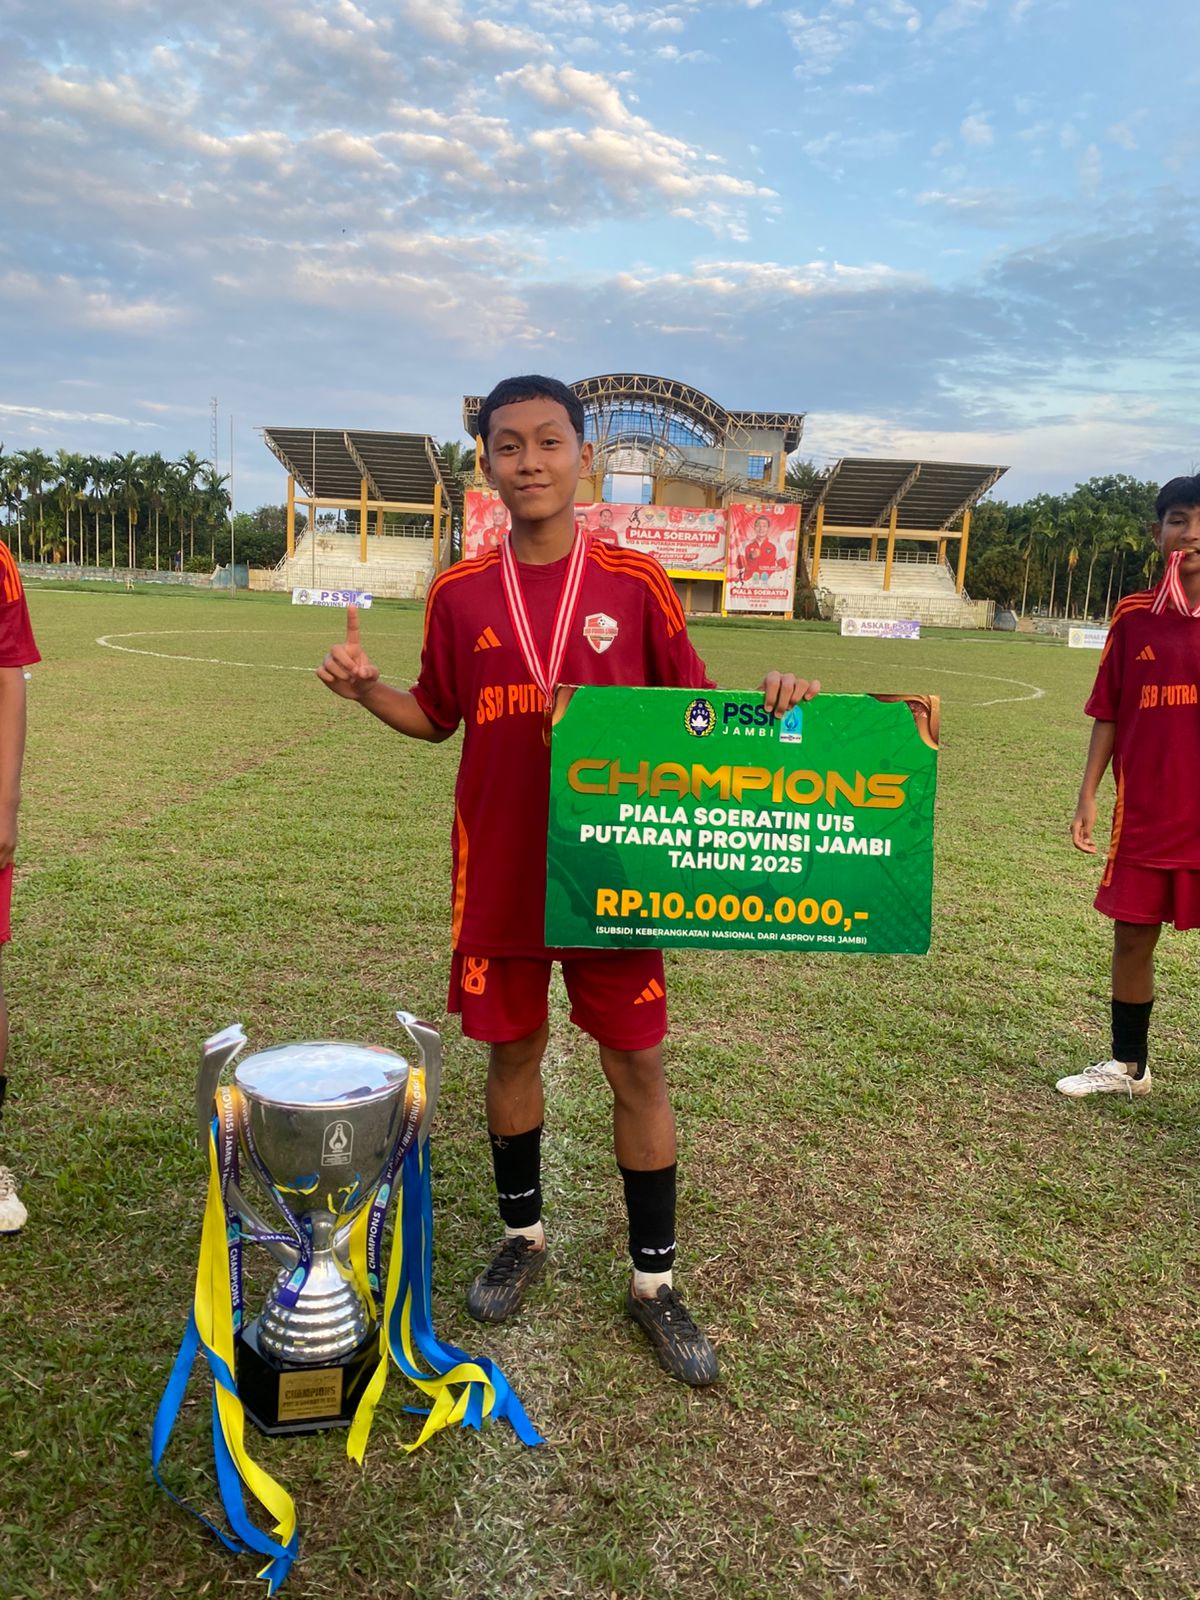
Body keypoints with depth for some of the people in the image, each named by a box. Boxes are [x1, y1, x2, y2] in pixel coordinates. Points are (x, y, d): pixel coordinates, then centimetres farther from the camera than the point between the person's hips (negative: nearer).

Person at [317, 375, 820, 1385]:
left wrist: (766, 699, -16)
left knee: (638, 1065, 5)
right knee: (512, 1052, 14)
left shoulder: (638, 584, -3)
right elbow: (437, 718, 12)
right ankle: (523, 1236, 38)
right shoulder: (459, 595, 2)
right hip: (499, 873, 2)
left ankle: (655, 1279, 22)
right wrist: (367, 691, -5)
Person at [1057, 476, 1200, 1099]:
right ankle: (1127, 1065, 30)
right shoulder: (1133, 615, 3)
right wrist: (1087, 797, 4)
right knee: (1131, 936, 11)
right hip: (1144, 814, 3)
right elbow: (1108, 714, 7)